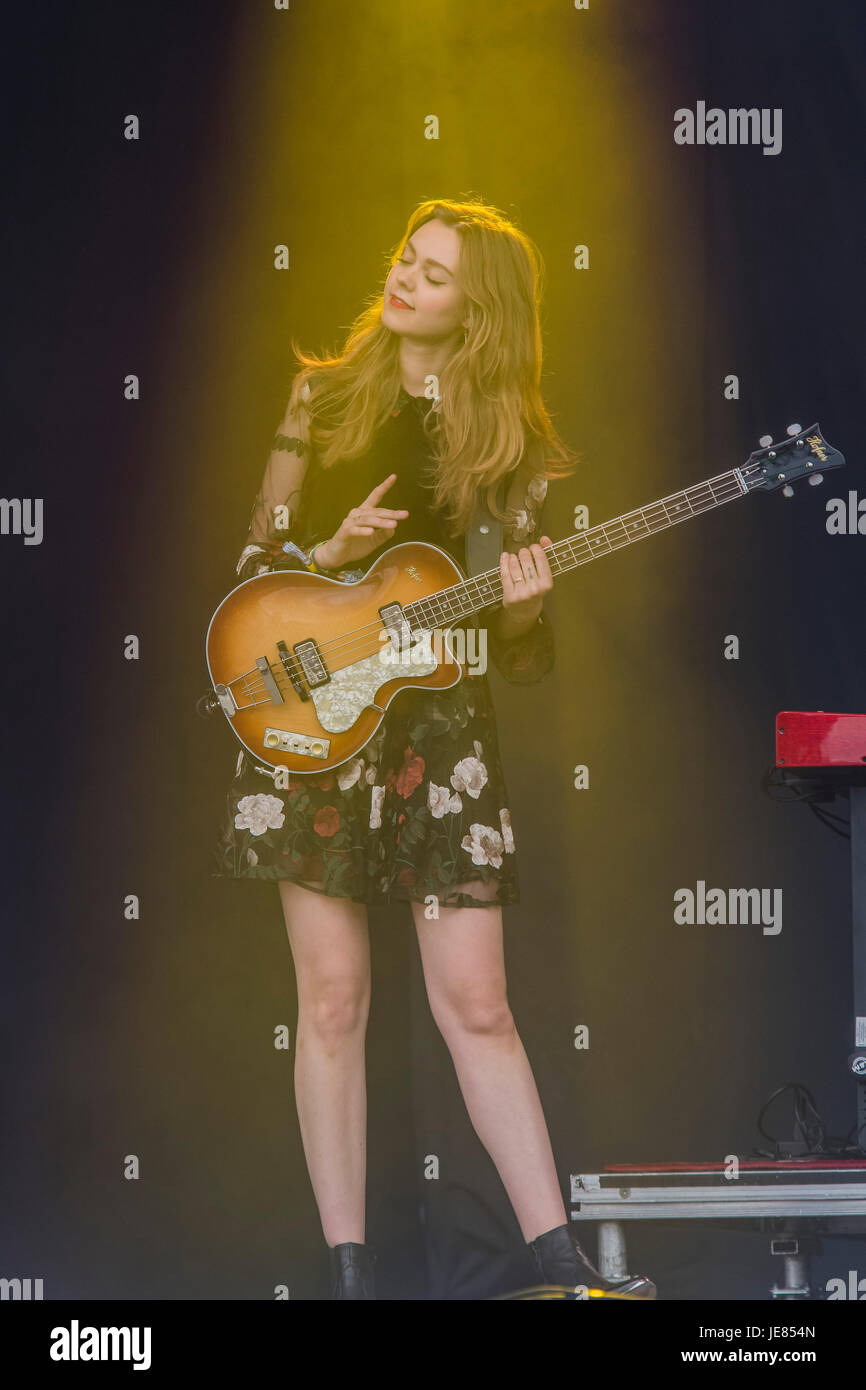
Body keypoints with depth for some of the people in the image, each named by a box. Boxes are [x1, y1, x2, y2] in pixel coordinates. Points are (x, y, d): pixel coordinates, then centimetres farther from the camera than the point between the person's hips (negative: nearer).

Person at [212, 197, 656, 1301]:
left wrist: (521, 610, -16)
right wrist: (335, 554, -10)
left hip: (439, 725, 0)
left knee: (475, 1002, -4)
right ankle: (348, 1268, 6)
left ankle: (560, 1261, 1)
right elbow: (255, 564, 9)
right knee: (333, 998, -1)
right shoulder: (325, 394, 7)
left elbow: (523, 664, 6)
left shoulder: (510, 439, 5)